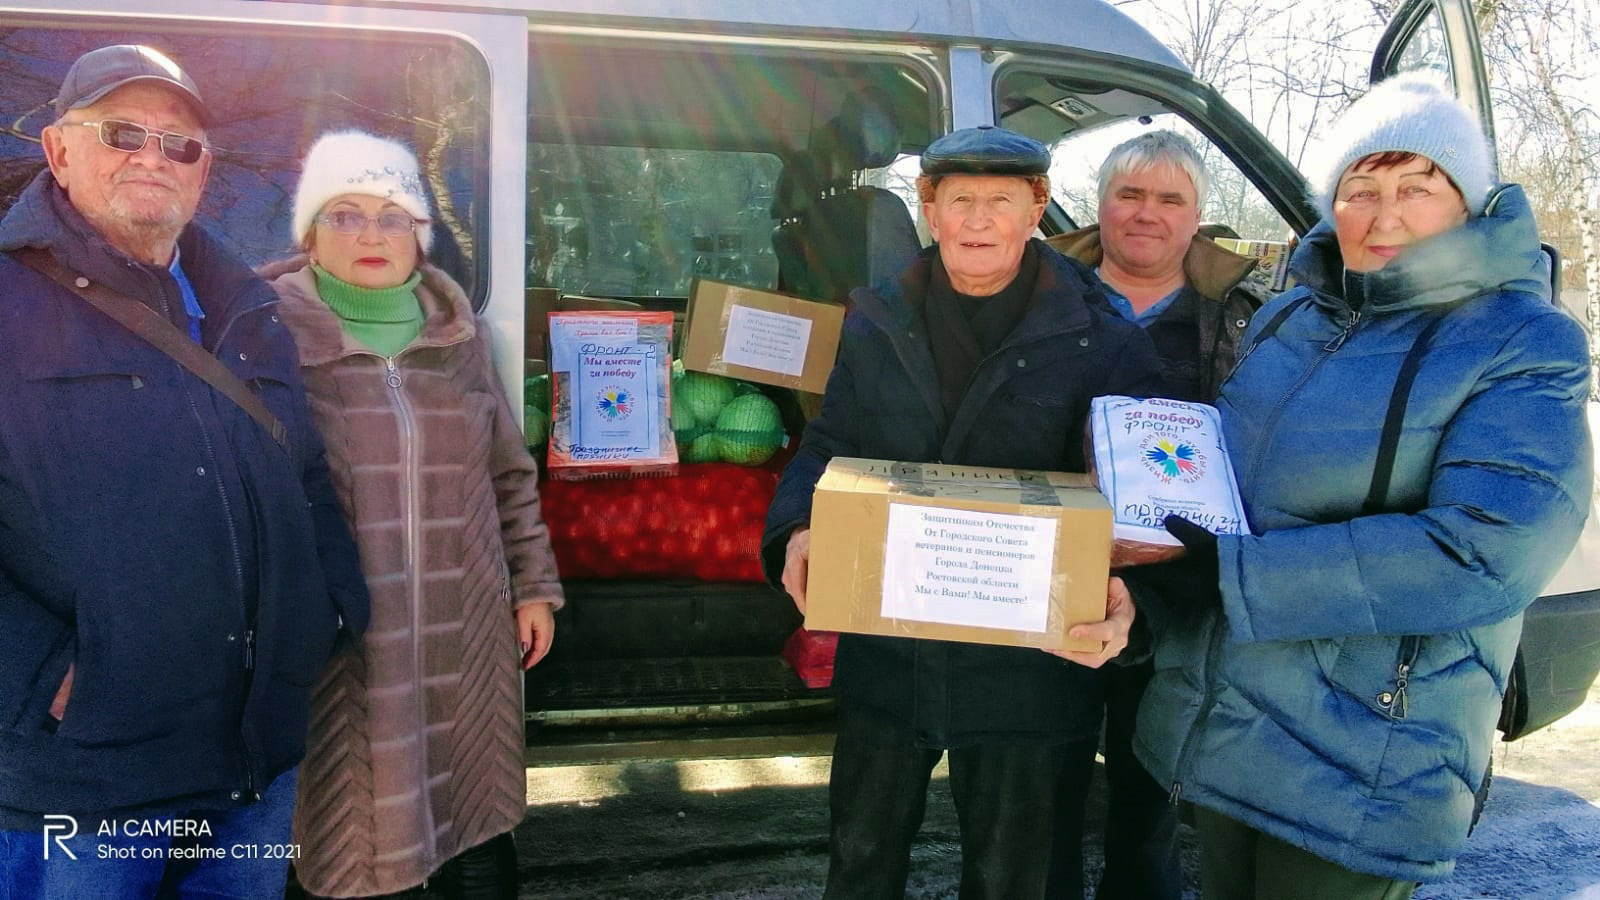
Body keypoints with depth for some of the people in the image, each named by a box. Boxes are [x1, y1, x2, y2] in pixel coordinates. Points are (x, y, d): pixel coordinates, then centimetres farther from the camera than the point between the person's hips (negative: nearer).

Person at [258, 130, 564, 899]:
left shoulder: (456, 332, 8)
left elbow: (509, 473, 14)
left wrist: (533, 585, 12)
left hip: (465, 635, 4)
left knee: (478, 817, 13)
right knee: (351, 837, 5)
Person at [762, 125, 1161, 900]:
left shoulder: (1101, 344, -6)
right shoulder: (873, 326, 4)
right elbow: (827, 449, 7)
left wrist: (1121, 596, -31)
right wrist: (797, 532, -14)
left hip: (1025, 669, -2)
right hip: (886, 657, 3)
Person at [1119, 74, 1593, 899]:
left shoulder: (1522, 345, -11)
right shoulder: (1284, 320, 8)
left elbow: (1487, 556, -24)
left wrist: (1229, 571, -25)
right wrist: (1143, 594, -8)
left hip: (1362, 778, -5)